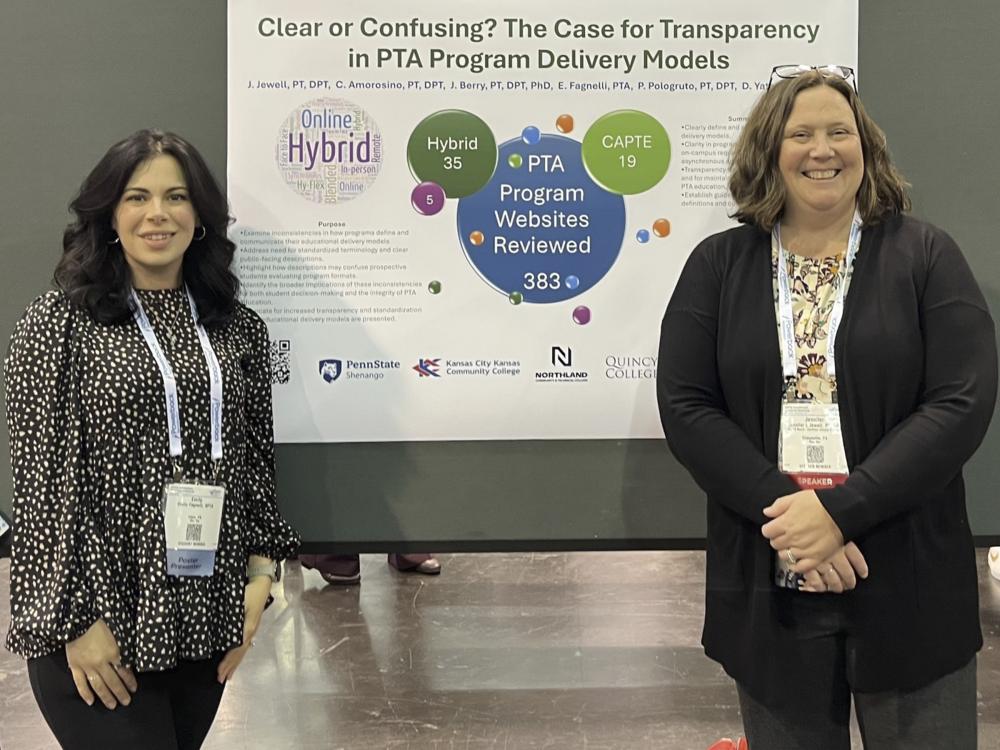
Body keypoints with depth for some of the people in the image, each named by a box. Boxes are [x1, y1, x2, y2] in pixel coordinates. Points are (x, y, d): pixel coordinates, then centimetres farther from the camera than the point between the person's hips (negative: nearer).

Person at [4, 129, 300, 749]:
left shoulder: (240, 329, 8)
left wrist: (260, 576, 3)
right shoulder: (61, 320, -5)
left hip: (204, 621, 4)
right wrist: (78, 620, -12)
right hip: (96, 628, -4)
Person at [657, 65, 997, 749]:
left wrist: (841, 510, -17)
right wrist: (784, 511, -16)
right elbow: (685, 407, -3)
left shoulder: (925, 255, 1)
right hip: (769, 595, 1)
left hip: (908, 593, -1)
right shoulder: (717, 266, 5)